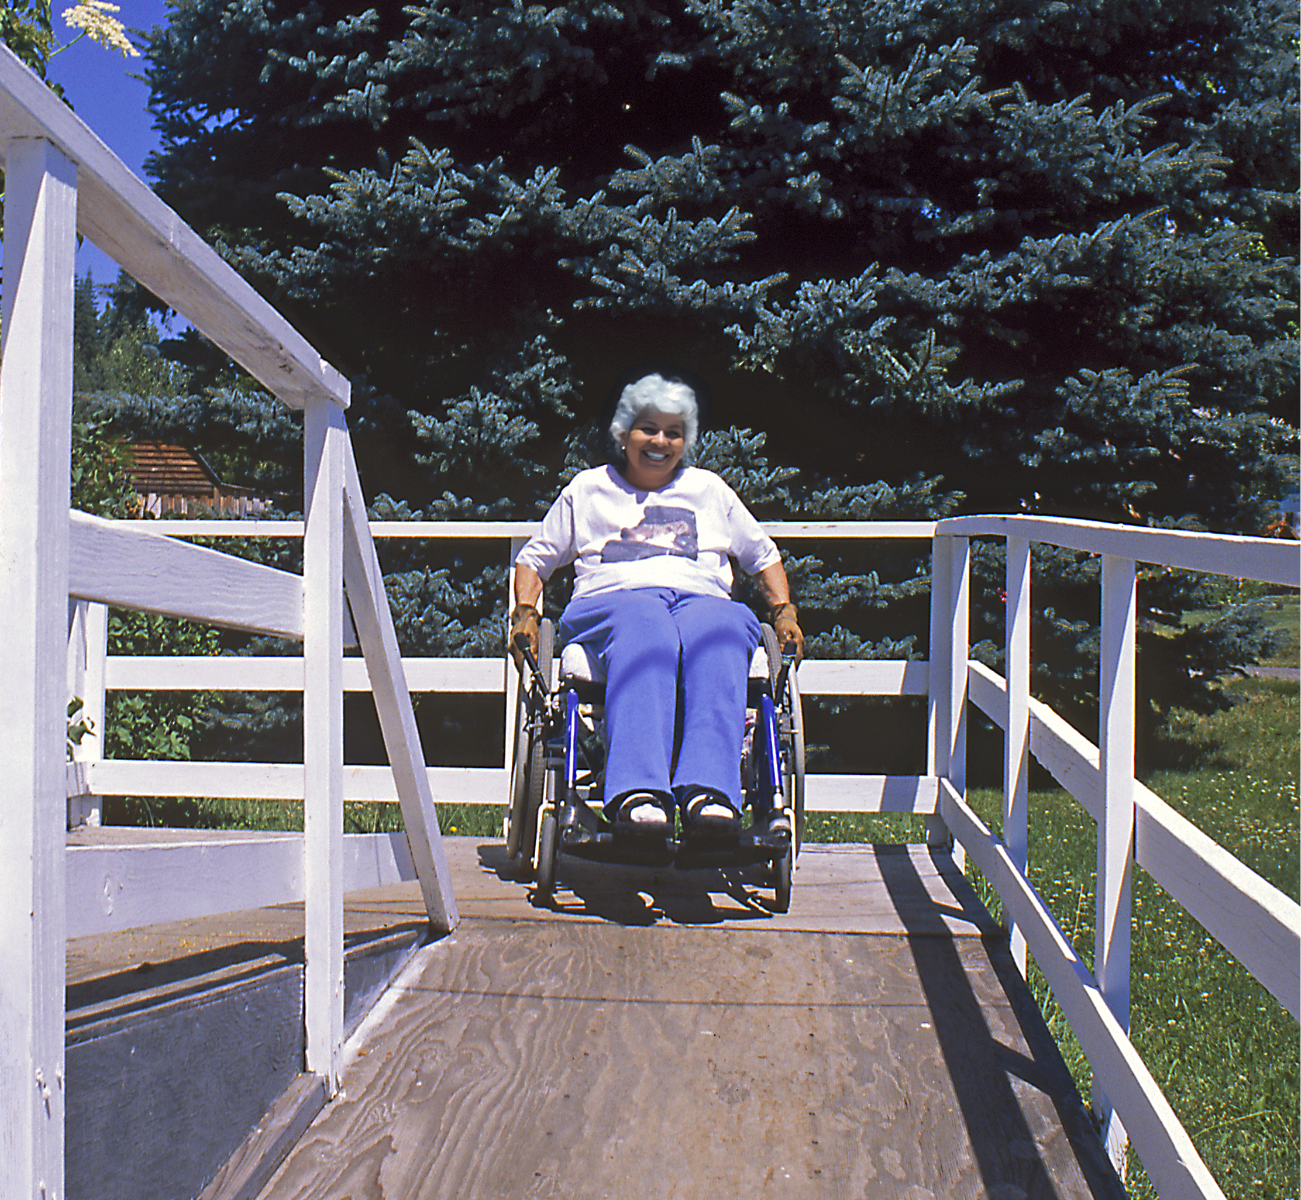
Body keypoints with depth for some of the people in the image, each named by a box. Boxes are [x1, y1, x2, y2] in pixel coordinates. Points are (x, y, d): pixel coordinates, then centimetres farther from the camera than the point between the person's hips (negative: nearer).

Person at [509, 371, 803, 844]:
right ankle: (638, 793, -61)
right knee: (645, 627, -42)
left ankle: (710, 792, -58)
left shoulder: (709, 490, 29)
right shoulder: (588, 489, 26)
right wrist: (525, 613, 8)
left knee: (716, 633, -40)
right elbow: (535, 557, 27)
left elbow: (763, 556, 34)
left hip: (703, 598, 2)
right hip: (613, 600, -1)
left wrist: (784, 613, 17)